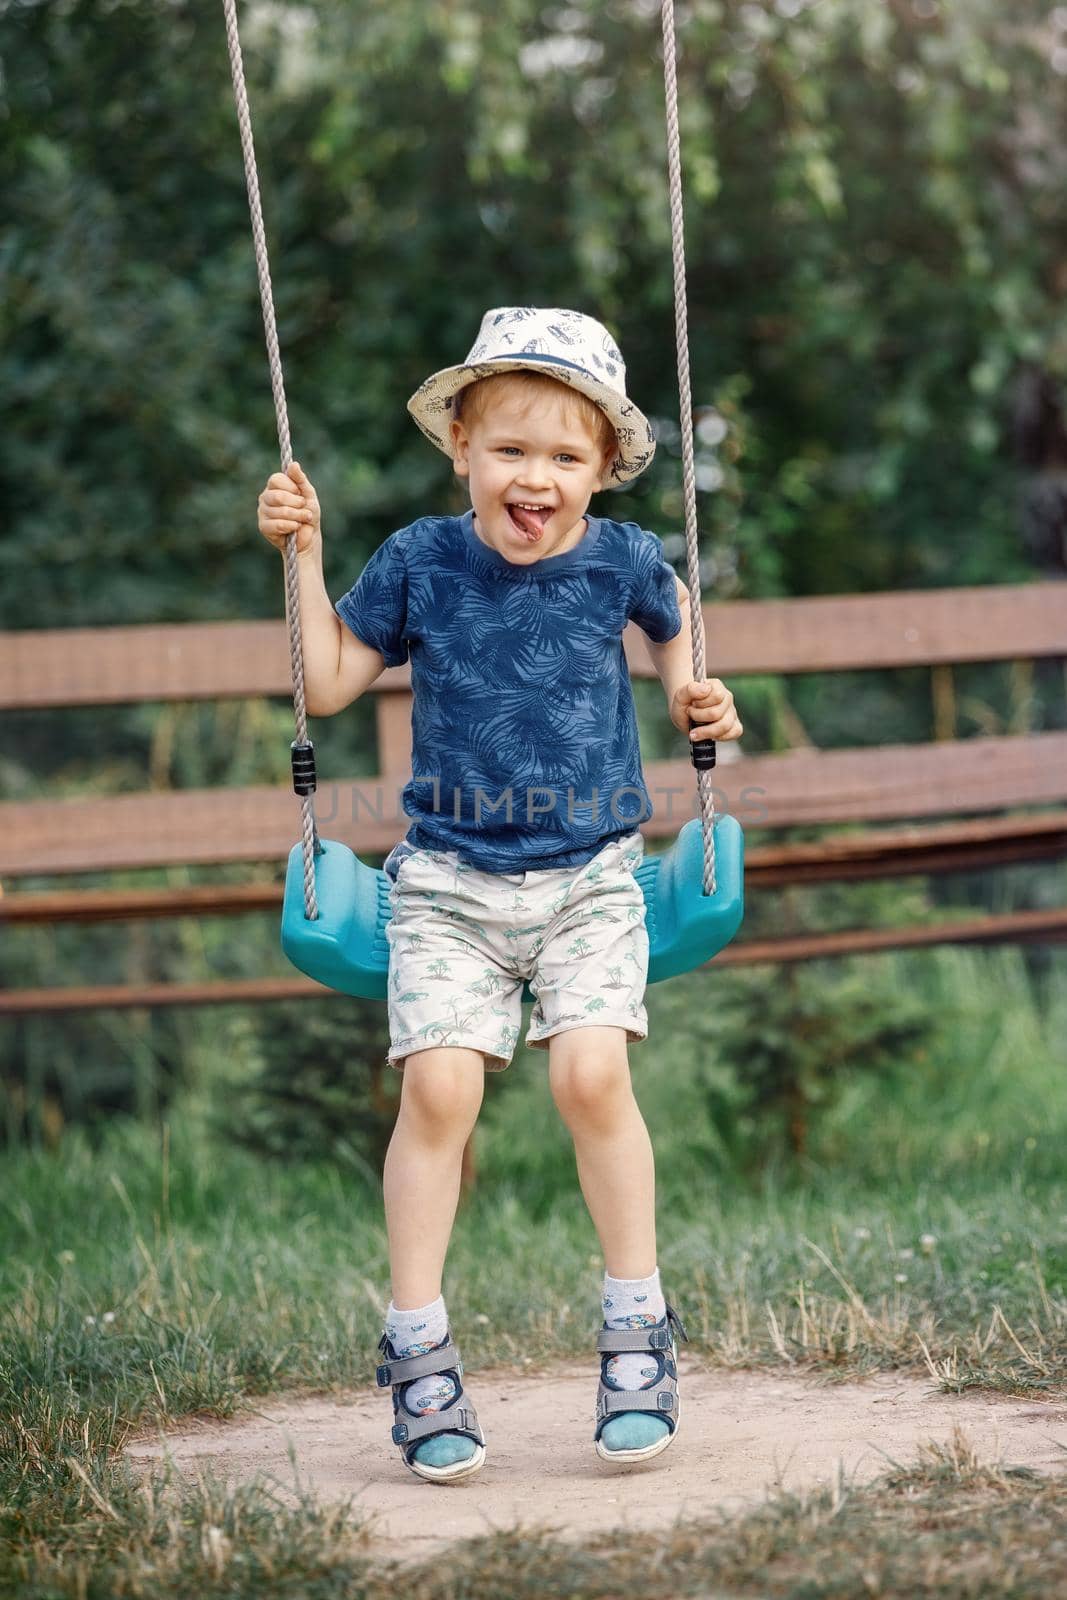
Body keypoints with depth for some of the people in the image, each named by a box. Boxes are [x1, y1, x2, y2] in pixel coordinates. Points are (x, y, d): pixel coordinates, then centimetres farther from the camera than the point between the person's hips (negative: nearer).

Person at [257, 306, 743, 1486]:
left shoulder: (620, 559, 1)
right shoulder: (419, 561, 0)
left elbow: (671, 615, 24)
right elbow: (328, 686, 6)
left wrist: (693, 696, 8)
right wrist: (304, 556, 0)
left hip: (590, 876, 0)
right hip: (449, 877, 0)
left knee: (590, 1071, -19)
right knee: (438, 1085, -16)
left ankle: (637, 1330, -1)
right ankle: (417, 1348, -2)